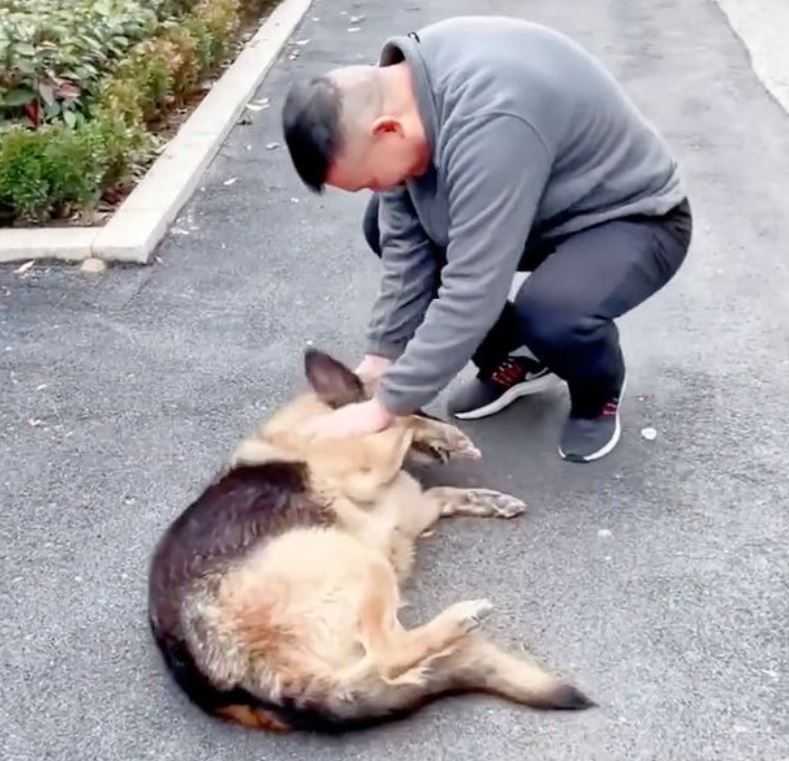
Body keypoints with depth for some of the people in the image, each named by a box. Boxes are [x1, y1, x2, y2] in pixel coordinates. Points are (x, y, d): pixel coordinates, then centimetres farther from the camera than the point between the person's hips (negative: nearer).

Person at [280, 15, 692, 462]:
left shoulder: (491, 119, -38)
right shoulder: (397, 89, -12)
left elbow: (472, 290, -37)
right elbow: (406, 243, -8)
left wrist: (386, 406, -30)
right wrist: (383, 354, -9)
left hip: (637, 218, -8)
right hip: (549, 206, 8)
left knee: (551, 314, -37)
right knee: (384, 226, -2)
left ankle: (599, 389, 1)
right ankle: (515, 357, 11)